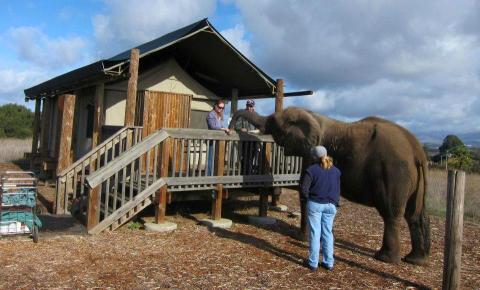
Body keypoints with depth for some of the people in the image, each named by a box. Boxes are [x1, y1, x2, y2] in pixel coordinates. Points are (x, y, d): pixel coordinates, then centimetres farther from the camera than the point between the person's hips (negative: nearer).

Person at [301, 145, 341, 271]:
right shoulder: (336, 171, 5)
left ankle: (313, 263, 12)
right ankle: (329, 262, 18)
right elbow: (338, 191, 10)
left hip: (315, 204, -4)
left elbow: (304, 189, -12)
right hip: (330, 205, 4)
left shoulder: (312, 170, -10)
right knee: (328, 233, 12)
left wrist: (307, 198, 6)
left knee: (315, 233, 4)